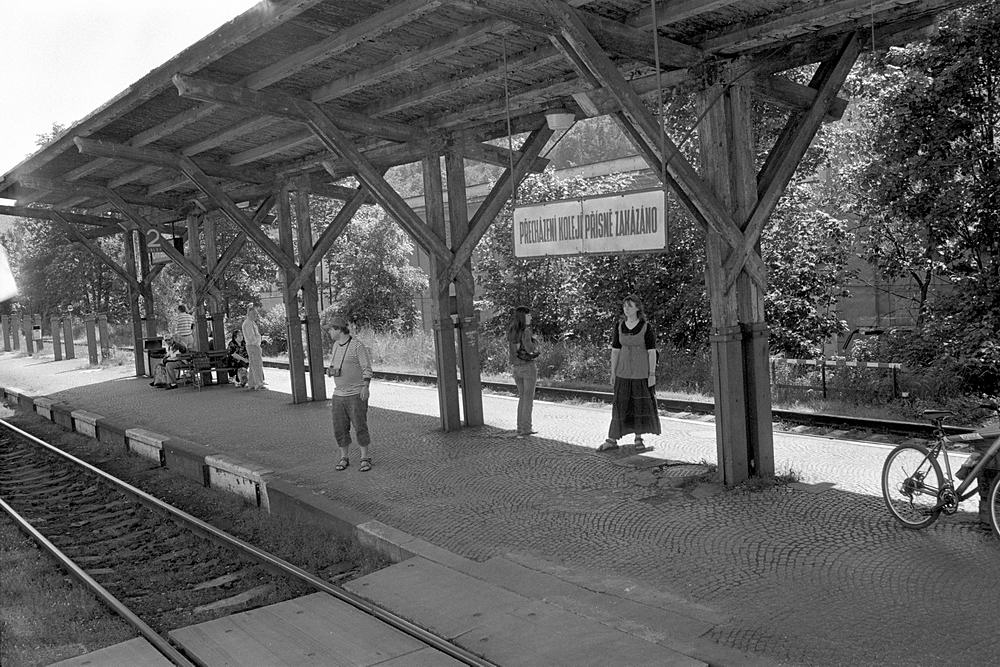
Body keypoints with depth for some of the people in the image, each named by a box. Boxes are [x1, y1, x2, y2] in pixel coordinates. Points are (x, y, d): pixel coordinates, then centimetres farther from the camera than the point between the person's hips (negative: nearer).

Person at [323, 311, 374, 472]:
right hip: (338, 395, 7)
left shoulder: (357, 345, -10)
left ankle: (365, 458, 6)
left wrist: (365, 387, -19)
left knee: (360, 427, -4)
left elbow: (367, 368, -12)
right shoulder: (336, 346, 11)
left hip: (356, 394, -7)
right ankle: (344, 458, 18)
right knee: (340, 429, 7)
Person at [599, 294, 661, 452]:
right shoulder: (619, 326, 3)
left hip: (642, 372, -2)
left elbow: (652, 351, -8)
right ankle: (612, 440, 4)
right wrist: (613, 373, 4)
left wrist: (652, 374, -11)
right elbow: (615, 350, 6)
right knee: (620, 405, 2)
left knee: (641, 405, 4)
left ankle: (639, 439, 18)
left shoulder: (646, 327, -7)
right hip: (624, 372, 3)